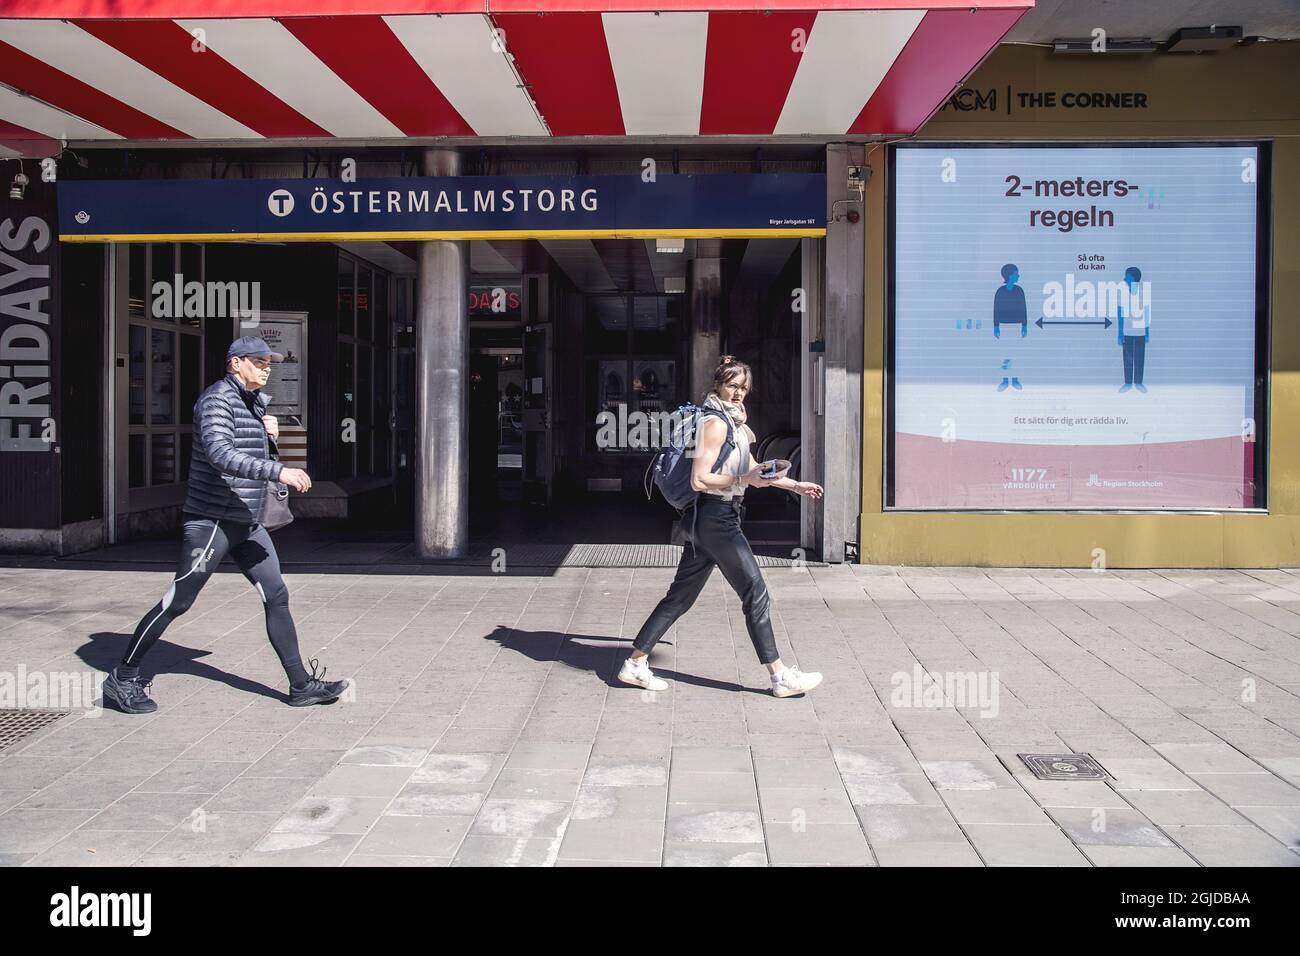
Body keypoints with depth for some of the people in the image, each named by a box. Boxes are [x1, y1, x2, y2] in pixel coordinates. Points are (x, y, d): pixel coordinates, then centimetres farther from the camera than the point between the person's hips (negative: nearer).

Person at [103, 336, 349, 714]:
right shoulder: (217, 399, -14)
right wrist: (279, 471, -37)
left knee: (277, 597, 5)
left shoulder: (255, 402, 15)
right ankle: (123, 679, 12)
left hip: (248, 524, 9)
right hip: (211, 520, -9)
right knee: (177, 602, -2)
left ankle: (301, 685, 10)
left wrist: (269, 434, 5)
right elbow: (220, 454, -30)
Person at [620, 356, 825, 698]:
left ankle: (635, 663, 14)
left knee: (681, 595, 11)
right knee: (756, 595, -3)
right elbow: (699, 480, -19)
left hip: (711, 520, 10)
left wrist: (795, 485, 22)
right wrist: (743, 480, -21)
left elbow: (752, 469, 26)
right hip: (716, 518, -10)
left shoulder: (733, 423, 19)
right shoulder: (715, 423, -13)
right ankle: (781, 677, 3)